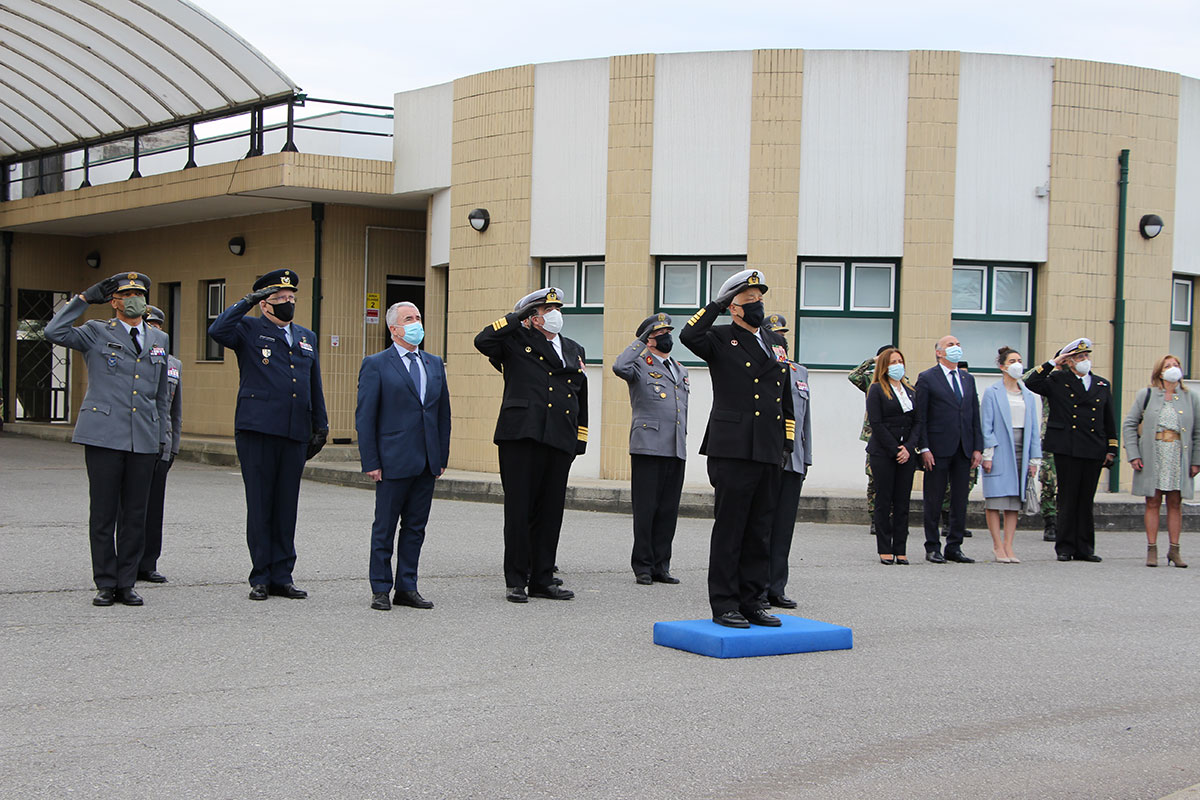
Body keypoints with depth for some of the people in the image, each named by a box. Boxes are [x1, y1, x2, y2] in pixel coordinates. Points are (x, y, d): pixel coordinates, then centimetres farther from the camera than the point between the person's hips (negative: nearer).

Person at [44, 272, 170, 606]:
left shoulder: (159, 340, 17)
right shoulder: (96, 333, 6)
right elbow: (55, 332, -12)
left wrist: (161, 438, 17)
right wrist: (84, 299, -6)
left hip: (144, 440, 3)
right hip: (104, 436, -3)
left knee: (135, 515, 5)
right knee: (103, 513, 0)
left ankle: (126, 583, 13)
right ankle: (106, 584, 8)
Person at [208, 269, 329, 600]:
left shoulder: (306, 337, 18)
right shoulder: (248, 330, 2)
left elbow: (315, 386, 23)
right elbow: (217, 331, -20)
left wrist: (320, 426, 18)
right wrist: (247, 301, -13)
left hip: (295, 435, 5)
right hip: (257, 431, -5)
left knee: (287, 507, 8)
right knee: (260, 506, 1)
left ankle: (281, 576, 14)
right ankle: (260, 578, 7)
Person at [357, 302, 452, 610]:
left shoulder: (434, 364, 14)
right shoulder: (375, 365, -3)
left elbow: (443, 412, 16)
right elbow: (365, 417, -5)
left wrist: (442, 457, 10)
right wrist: (371, 462, -10)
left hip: (427, 463, 5)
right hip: (393, 461, -5)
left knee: (415, 527, 9)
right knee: (385, 528, 2)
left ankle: (407, 588, 16)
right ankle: (380, 590, 11)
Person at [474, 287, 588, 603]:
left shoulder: (574, 350, 21)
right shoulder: (517, 341, 5)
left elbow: (581, 397, 24)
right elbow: (483, 341, -14)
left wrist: (579, 441, 18)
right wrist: (518, 316, -6)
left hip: (559, 442, 5)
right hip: (521, 438, -5)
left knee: (550, 512, 7)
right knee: (518, 510, -2)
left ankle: (542, 579, 16)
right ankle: (515, 581, 5)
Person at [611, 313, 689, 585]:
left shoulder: (680, 370, 22)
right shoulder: (641, 364, 1)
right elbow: (620, 367, -23)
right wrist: (641, 340, -14)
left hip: (676, 450, 6)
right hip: (648, 448, -6)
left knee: (669, 510, 6)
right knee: (646, 508, -3)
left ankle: (660, 566, 12)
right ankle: (643, 567, 3)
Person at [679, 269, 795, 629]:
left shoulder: (776, 343, 19)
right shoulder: (720, 340, 1)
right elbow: (689, 336, -22)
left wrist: (787, 443, 17)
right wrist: (718, 305, -12)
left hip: (768, 453, 6)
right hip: (733, 450, -6)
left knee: (760, 531, 9)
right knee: (729, 528, -3)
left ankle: (751, 602, 16)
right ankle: (724, 605, 3)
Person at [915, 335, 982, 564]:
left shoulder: (968, 379, 15)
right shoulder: (927, 379, -1)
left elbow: (975, 415, 14)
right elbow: (920, 416, -5)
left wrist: (978, 448, 6)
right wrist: (924, 448, -12)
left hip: (964, 449, 5)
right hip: (938, 449, -5)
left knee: (960, 500, 7)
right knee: (934, 500, 0)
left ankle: (954, 547, 14)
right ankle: (932, 548, 8)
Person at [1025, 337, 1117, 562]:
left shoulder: (1102, 385, 15)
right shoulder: (1057, 381, 5)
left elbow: (1109, 419, 18)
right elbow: (1031, 384, -9)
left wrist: (1111, 449, 12)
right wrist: (1052, 364, -7)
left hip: (1094, 451, 3)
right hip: (1067, 449, -3)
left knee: (1086, 500, 6)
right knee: (1067, 499, 0)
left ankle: (1084, 548, 11)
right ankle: (1065, 547, 6)